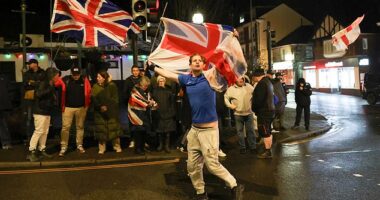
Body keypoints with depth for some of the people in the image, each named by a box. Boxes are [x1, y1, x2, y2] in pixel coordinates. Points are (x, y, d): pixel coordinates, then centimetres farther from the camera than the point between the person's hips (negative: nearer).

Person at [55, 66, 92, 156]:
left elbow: (89, 92, 3)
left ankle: (80, 145, 23)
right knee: (65, 127, -3)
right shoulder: (65, 80, -9)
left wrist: (87, 104, 2)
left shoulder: (84, 80, -4)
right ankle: (63, 147, 5)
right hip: (68, 107, -1)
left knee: (80, 126, 11)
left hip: (81, 107, 2)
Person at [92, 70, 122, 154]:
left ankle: (117, 147, 14)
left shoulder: (112, 86, -2)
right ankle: (102, 148, 13)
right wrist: (100, 107, -18)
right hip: (99, 113, 1)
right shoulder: (95, 87, 2)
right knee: (101, 130, 3)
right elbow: (93, 99, -4)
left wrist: (107, 106, -14)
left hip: (111, 112, -1)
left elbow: (115, 99, -3)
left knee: (114, 129, 2)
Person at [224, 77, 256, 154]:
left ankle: (253, 147, 18)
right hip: (238, 114, -1)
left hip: (249, 113, 1)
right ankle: (242, 147, 19)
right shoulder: (231, 89, -5)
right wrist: (229, 105, -8)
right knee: (240, 131, 7)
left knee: (251, 130, 7)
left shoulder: (248, 86, 1)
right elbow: (225, 97, 1)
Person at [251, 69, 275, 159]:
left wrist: (254, 108, -6)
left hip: (264, 112, -10)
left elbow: (259, 99, -23)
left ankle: (267, 152, 0)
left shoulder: (262, 83, -19)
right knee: (268, 132, 15)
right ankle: (268, 150, 23)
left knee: (265, 133, -4)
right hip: (270, 110, 10)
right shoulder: (268, 82, 13)